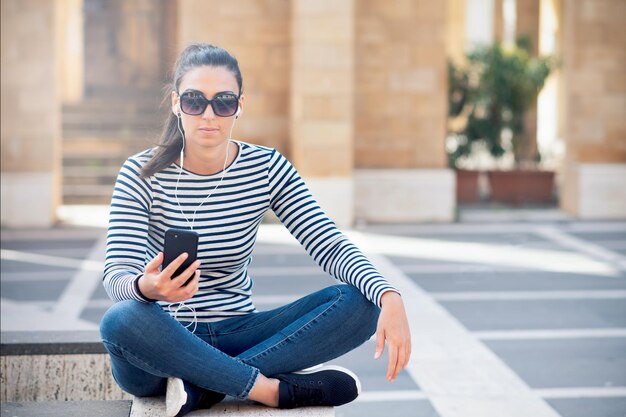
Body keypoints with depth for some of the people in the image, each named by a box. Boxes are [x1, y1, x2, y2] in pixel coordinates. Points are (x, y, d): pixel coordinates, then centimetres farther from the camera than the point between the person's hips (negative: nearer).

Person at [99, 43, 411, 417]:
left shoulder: (267, 169, -3)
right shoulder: (142, 174, -9)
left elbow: (330, 246, -11)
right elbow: (117, 274, -18)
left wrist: (389, 297, -31)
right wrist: (146, 287, -44)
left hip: (237, 336, 3)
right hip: (166, 343, -2)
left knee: (358, 302, -18)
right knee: (121, 320, -37)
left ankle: (202, 386, -23)